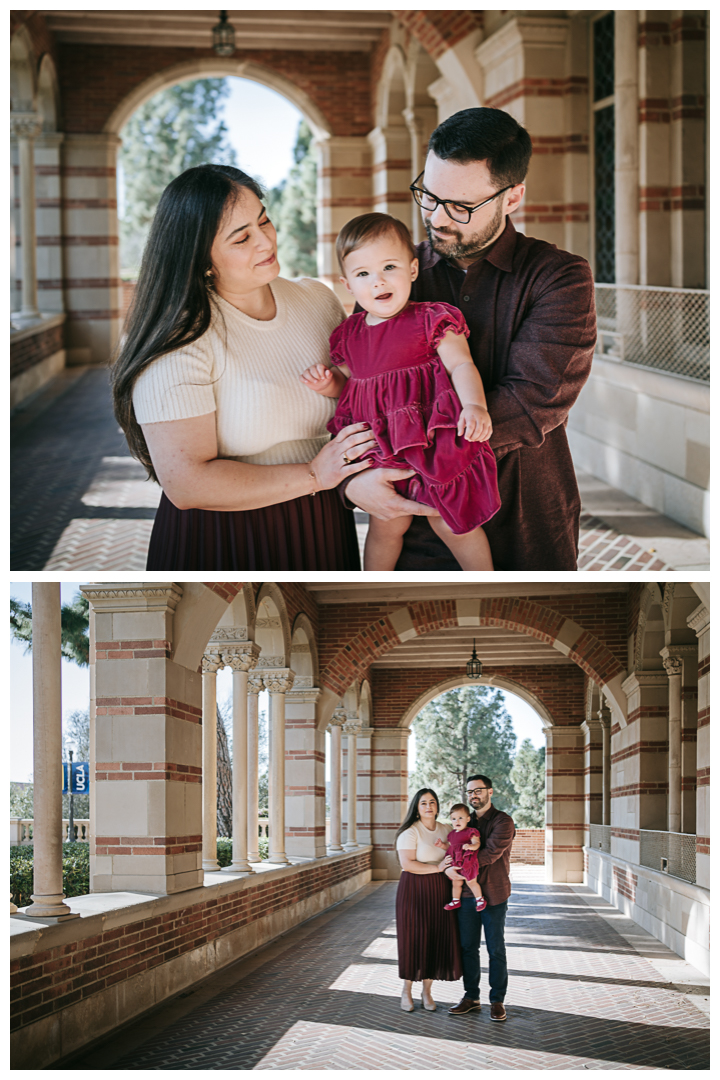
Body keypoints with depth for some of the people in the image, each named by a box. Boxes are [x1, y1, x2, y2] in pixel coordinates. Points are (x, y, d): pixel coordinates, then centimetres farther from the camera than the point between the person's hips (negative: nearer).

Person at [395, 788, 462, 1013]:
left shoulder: (446, 830, 10)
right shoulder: (410, 832, -8)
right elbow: (407, 864, -17)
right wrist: (438, 868, -20)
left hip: (439, 892, 5)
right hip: (415, 891, -5)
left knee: (437, 939, 4)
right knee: (413, 939, -1)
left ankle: (427, 991, 16)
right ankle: (406, 990, 13)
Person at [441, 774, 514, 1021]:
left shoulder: (502, 822, -7)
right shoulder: (465, 821, 14)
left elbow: (491, 853, -17)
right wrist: (449, 867, -15)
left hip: (493, 894, -5)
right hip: (466, 892, 5)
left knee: (496, 949, 1)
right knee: (468, 947, 8)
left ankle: (497, 1000, 9)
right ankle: (471, 998, 17)